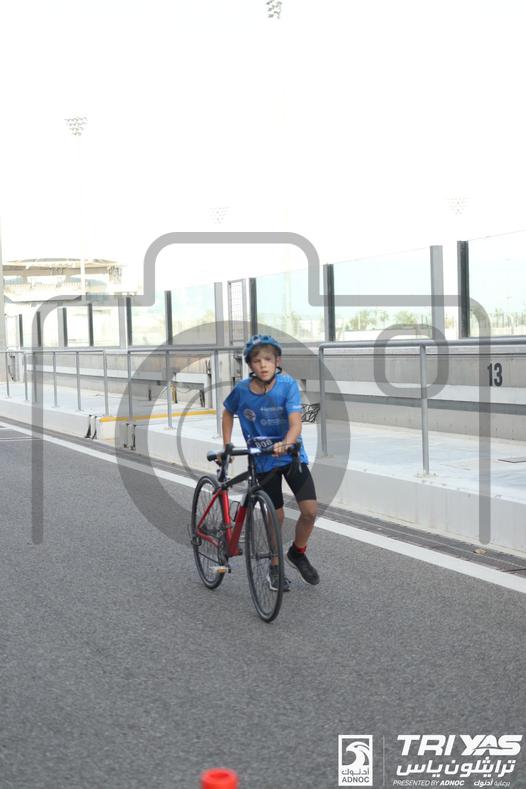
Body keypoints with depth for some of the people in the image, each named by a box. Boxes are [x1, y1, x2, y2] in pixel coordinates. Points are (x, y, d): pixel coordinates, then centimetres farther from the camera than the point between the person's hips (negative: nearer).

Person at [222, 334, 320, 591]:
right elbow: (228, 413, 8)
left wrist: (285, 444, -45)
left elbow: (295, 423, -26)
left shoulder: (287, 384, -18)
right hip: (263, 460, 0)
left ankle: (297, 553, 22)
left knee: (310, 511, -7)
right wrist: (227, 446, 2)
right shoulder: (241, 389, -13)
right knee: (276, 517, 4)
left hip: (291, 455, 0)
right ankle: (275, 567, 27)